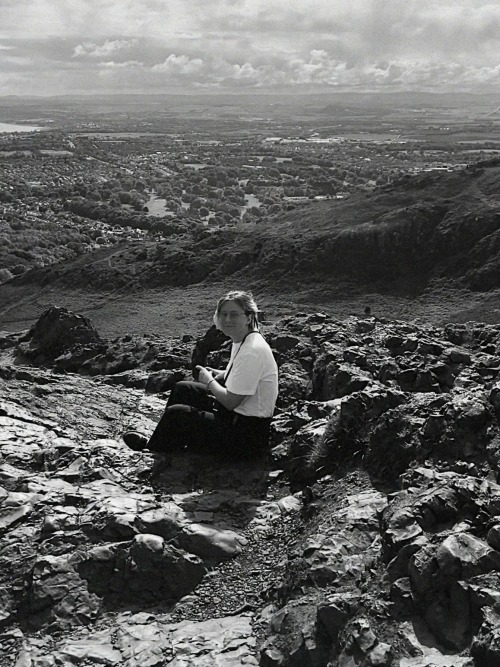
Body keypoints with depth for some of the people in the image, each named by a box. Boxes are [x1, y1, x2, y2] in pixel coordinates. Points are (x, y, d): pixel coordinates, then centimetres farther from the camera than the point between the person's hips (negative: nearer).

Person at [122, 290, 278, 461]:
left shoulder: (252, 351, -27)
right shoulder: (240, 340, 4)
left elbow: (230, 401, -24)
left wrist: (209, 381, -6)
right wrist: (220, 374, 0)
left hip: (249, 437, -10)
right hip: (237, 415, 10)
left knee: (175, 414, -10)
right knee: (182, 388, 14)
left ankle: (153, 448, 21)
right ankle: (161, 441, 26)